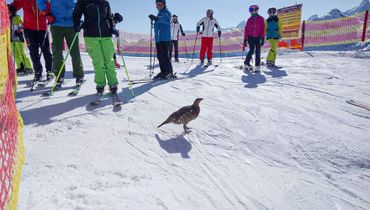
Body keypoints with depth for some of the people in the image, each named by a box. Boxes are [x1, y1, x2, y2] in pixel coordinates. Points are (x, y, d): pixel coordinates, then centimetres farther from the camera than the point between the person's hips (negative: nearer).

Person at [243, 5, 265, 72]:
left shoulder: (261, 19, 1)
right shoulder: (249, 20, 4)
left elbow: (263, 29, -3)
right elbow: (246, 30, 4)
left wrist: (262, 38, -11)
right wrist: (245, 40, 1)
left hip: (258, 37, 0)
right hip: (251, 37, 0)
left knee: (258, 52, -2)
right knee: (251, 51, -10)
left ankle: (257, 66, 2)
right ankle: (246, 63, 6)